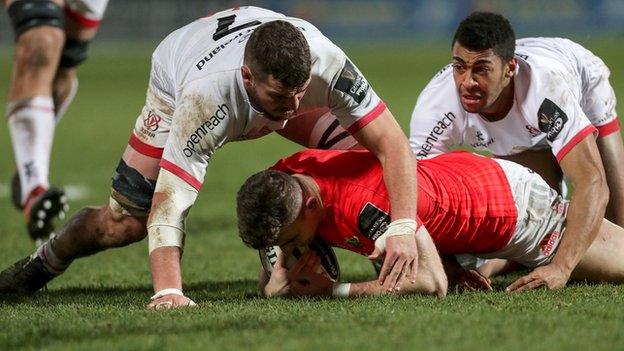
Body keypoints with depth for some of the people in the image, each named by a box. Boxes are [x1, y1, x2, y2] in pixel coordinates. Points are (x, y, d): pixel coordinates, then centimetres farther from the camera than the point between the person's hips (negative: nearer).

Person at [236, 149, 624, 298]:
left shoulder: (365, 206, -45)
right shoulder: (283, 177, -23)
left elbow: (432, 284, -44)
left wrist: (335, 289, -43)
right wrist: (275, 284, -28)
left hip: (515, 206, -7)